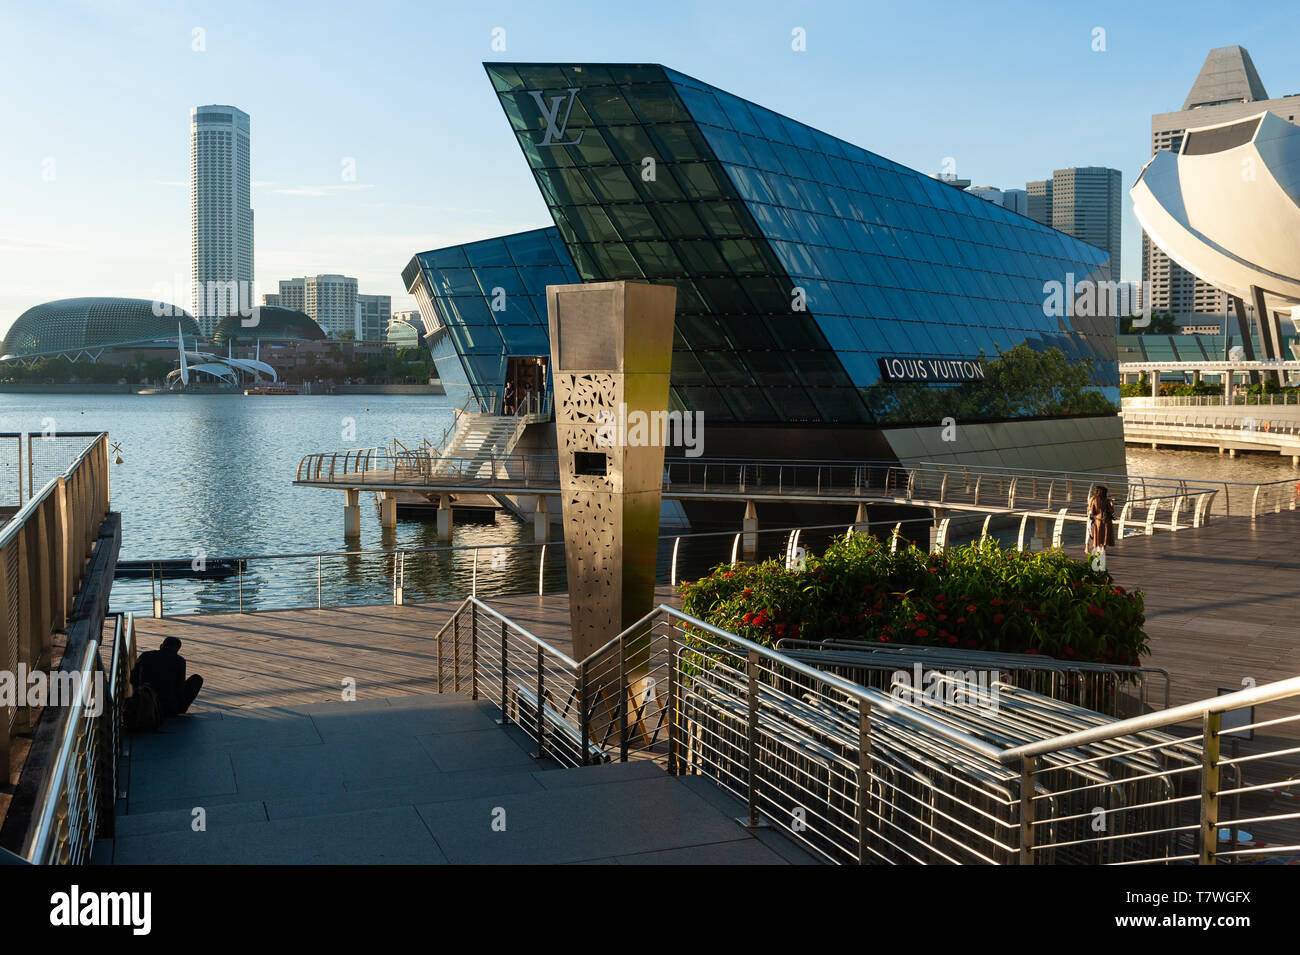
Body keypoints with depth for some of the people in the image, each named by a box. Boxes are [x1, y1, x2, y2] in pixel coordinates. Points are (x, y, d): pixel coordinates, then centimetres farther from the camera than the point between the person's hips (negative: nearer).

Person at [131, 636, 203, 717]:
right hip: (170, 710, -5)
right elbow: (180, 688, -5)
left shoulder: (145, 656, 2)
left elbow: (132, 679, 12)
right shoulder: (179, 660, -6)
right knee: (197, 678, 13)